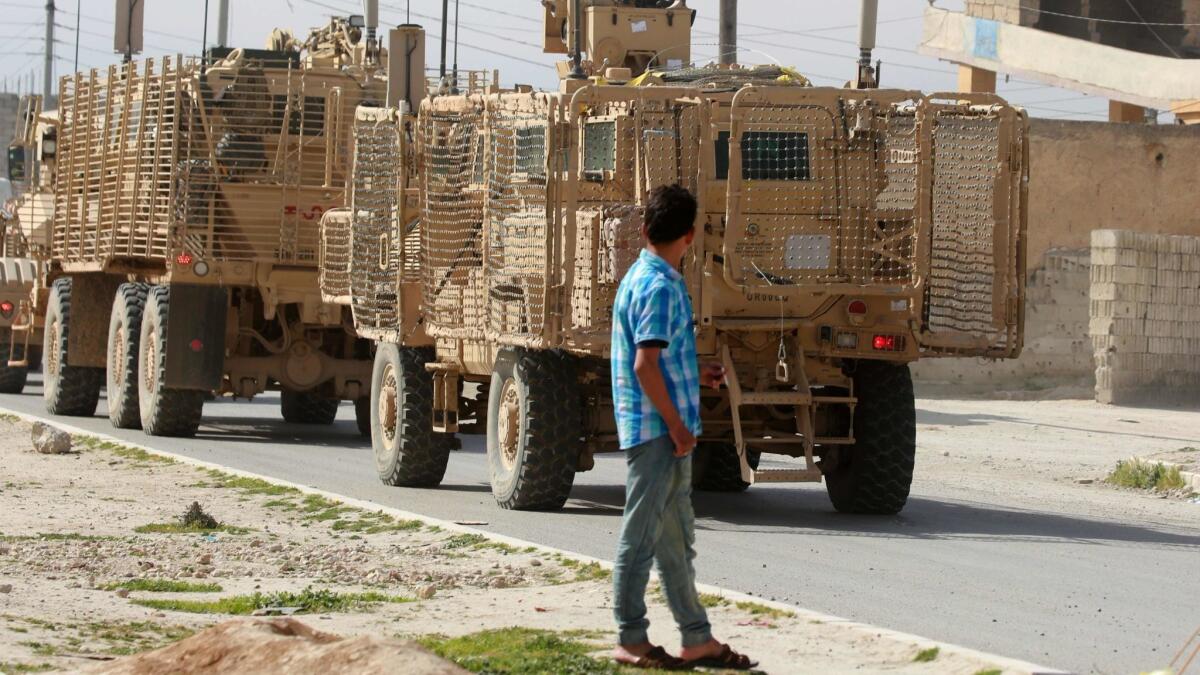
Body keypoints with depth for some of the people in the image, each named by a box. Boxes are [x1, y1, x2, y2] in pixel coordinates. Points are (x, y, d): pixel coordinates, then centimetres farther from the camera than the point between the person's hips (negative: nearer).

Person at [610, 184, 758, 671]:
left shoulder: (641, 278, 13)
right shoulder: (659, 287, -17)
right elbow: (645, 366, -22)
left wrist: (697, 375, 24)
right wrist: (678, 427, -18)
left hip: (667, 433, 10)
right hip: (656, 430, -10)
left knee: (676, 539, 13)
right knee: (641, 536, -2)